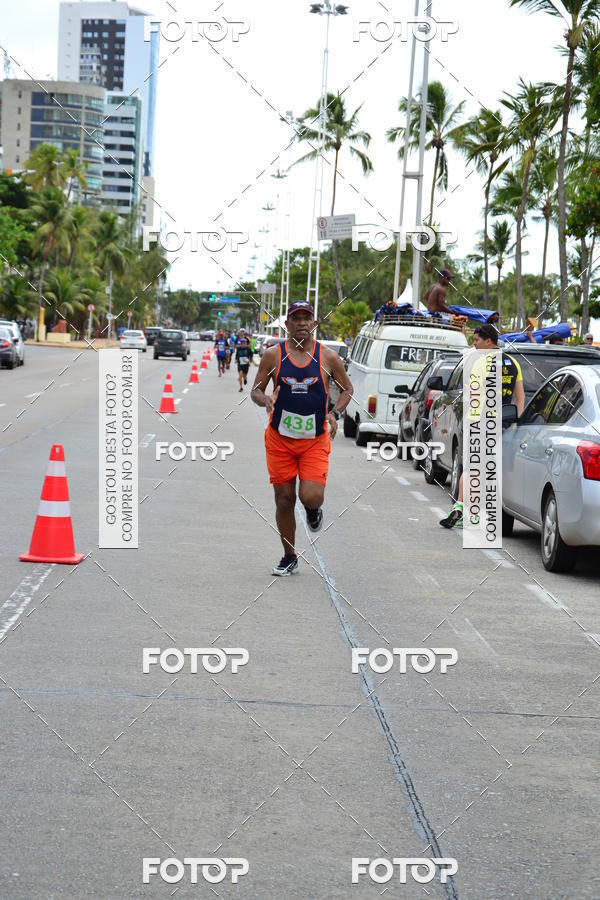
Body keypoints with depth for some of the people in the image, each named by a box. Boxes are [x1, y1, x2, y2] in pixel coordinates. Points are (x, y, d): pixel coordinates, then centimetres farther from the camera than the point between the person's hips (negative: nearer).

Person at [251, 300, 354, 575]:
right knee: (283, 499, 5)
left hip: (315, 440, -1)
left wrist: (335, 413, -6)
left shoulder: (327, 357, -1)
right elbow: (255, 390, 5)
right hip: (279, 439, 1)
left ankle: (313, 510, 23)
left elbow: (347, 389, 11)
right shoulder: (273, 355, -1)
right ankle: (289, 558, 22)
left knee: (311, 497, -17)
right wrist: (265, 400, -18)